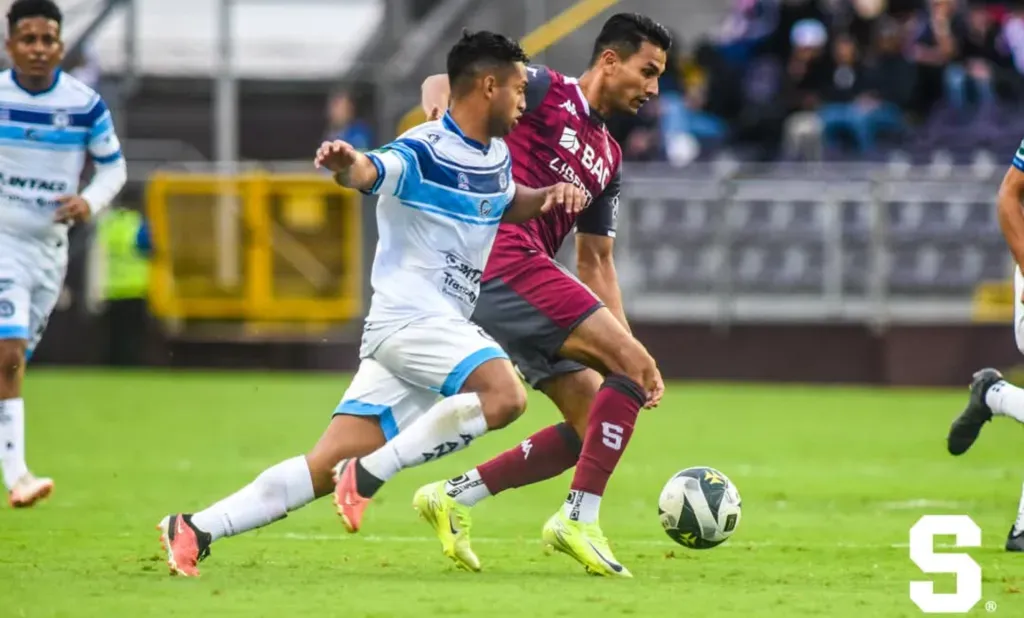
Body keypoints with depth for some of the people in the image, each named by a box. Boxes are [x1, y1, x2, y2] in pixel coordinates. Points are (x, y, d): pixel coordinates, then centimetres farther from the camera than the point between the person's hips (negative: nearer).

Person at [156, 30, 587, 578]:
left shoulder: (496, 157, 14)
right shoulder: (423, 152, -14)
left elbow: (505, 204, 35)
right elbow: (368, 173, -33)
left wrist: (549, 195, 13)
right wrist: (346, 162, -57)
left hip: (440, 327, 8)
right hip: (410, 317, -8)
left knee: (330, 466, 0)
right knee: (504, 393, -29)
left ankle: (195, 531, 0)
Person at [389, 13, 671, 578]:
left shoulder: (607, 157, 24)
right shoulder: (545, 91, 1)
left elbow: (595, 264, 25)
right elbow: (445, 81, -7)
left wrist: (629, 356, 17)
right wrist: (439, 105, -32)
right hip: (506, 259, -9)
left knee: (595, 421, 6)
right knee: (632, 367, -16)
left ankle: (454, 496, 6)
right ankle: (579, 520, -18)